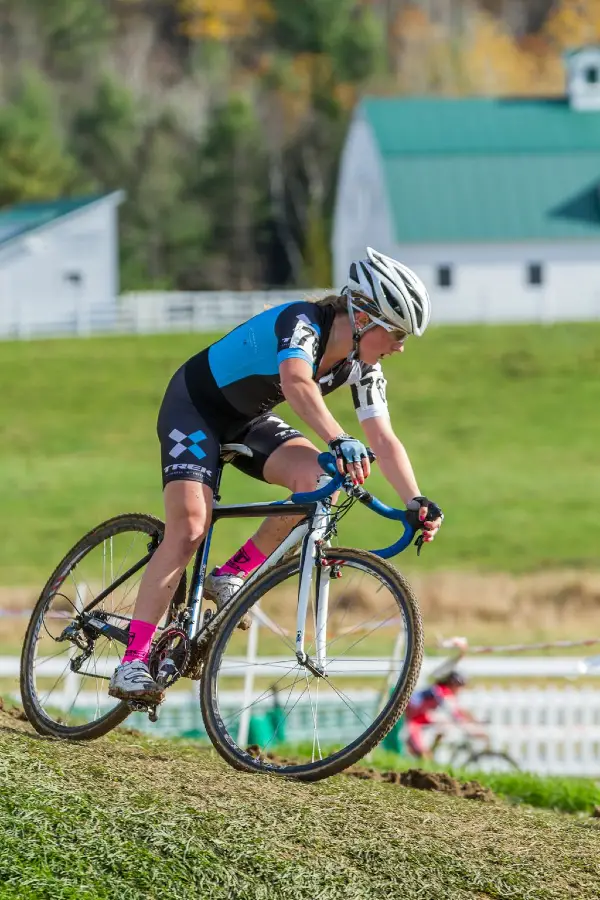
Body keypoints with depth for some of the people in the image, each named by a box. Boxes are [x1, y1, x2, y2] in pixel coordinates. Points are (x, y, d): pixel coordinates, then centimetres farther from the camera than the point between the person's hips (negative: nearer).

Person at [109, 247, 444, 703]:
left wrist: (417, 503, -24)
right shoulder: (302, 322, -31)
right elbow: (297, 381, -51)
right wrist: (339, 440, -66)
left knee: (318, 478, -21)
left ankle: (232, 575, -6)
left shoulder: (363, 367, -9)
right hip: (195, 406, -7)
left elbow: (384, 439, -10)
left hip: (247, 421, 7)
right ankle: (132, 663, -22)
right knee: (190, 528, -23)